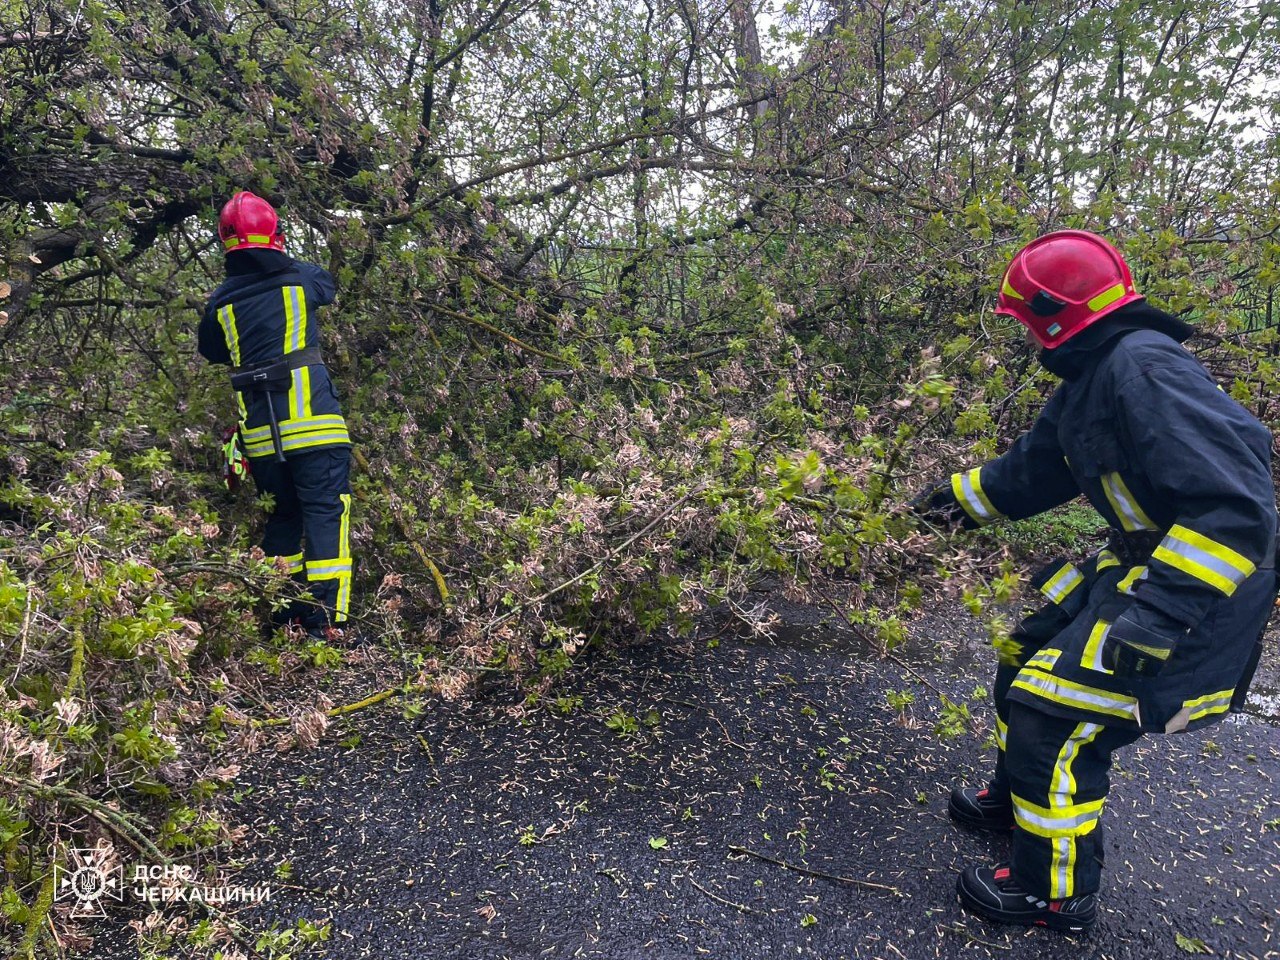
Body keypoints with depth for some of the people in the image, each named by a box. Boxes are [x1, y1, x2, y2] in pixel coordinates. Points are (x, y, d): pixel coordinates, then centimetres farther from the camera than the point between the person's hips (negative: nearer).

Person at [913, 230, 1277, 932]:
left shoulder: (1145, 368, -26)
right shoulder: (1091, 378, 7)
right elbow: (1034, 470, 21)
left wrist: (1160, 609, -35)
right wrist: (962, 495, 29)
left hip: (1200, 588, -10)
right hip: (1136, 566, 10)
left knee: (1054, 718, -9)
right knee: (1023, 665, 18)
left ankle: (1057, 894, 13)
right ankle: (1018, 797, 42)